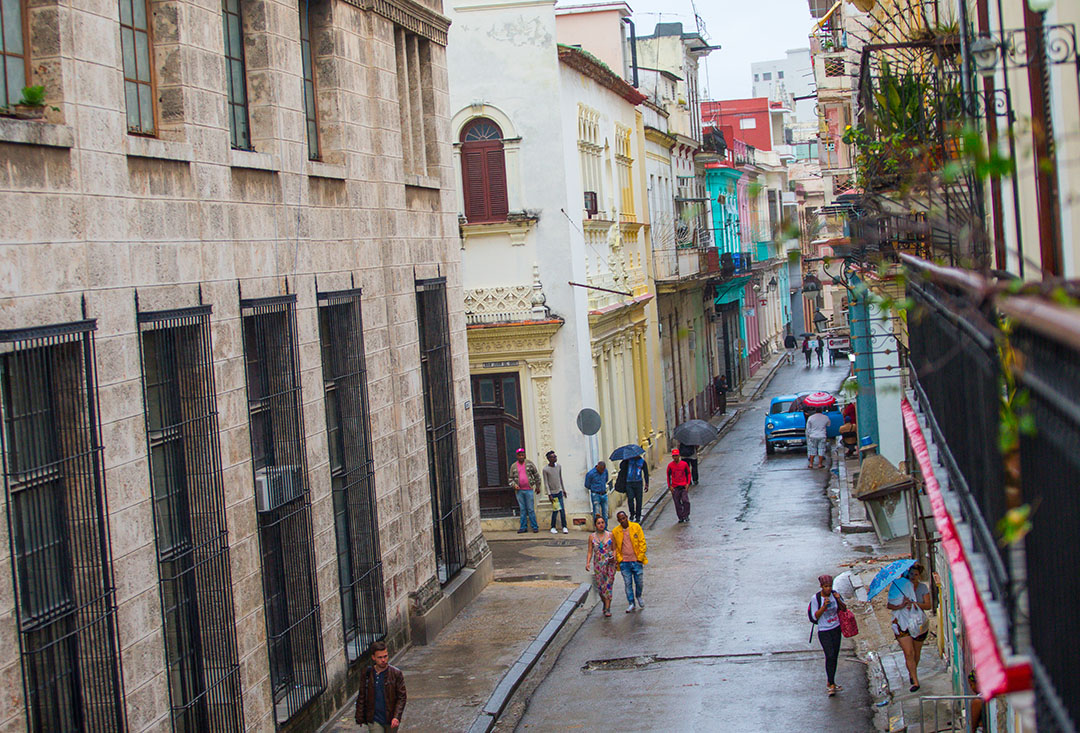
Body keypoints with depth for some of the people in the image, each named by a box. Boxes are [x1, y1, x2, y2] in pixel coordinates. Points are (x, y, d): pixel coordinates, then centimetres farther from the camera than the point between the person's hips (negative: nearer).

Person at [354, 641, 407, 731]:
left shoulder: (396, 673, -7)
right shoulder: (366, 674, -2)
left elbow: (401, 697, -6)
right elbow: (361, 697, 7)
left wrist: (396, 717, -17)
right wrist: (360, 717, 7)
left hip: (391, 720, 0)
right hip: (374, 720, 0)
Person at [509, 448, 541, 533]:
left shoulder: (529, 463, 2)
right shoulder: (513, 466, 7)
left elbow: (536, 475, 8)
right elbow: (511, 478, 12)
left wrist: (537, 487, 6)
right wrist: (514, 485, -8)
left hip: (529, 490, -2)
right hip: (519, 491, 2)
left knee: (531, 509, -2)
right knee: (522, 510, 6)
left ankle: (535, 526, 4)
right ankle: (523, 527, 11)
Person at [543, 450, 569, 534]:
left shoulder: (559, 466, 4)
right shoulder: (545, 469, -11)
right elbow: (546, 483, -10)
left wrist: (563, 489, 20)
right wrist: (549, 494, -14)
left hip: (559, 492, 4)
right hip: (553, 493, -4)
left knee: (562, 510, -1)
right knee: (555, 510, -5)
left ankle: (564, 527, 4)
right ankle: (553, 527, 9)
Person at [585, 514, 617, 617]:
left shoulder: (610, 535, 3)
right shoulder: (592, 537, 4)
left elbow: (614, 549, 8)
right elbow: (590, 551, 5)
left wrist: (613, 557, -11)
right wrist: (588, 563, -8)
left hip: (610, 563, -1)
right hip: (598, 564, 1)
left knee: (608, 585, -10)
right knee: (600, 586, 3)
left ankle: (607, 609, -9)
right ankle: (605, 603, 29)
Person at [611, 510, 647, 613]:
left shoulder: (636, 527, -2)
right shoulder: (615, 531, 1)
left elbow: (642, 542, -1)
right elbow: (615, 547, 8)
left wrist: (640, 557, -5)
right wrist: (619, 559, -2)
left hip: (636, 561, -1)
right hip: (624, 562, 1)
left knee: (639, 582, 7)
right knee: (628, 584, 3)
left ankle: (638, 597, 35)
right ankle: (631, 603, 13)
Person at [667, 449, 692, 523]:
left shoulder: (684, 464, 2)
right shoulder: (670, 465, 2)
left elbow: (688, 474, 10)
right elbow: (668, 476, 9)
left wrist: (688, 484, 0)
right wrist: (670, 486, 1)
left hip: (683, 486, -1)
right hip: (675, 487, 1)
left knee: (686, 501, -13)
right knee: (677, 503, 2)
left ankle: (686, 515, 2)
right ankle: (681, 518, 11)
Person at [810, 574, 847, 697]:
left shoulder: (834, 594, -1)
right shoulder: (816, 598, -12)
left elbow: (844, 609, 6)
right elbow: (815, 616, -13)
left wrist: (839, 600, -14)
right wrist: (824, 606, -26)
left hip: (836, 629, 5)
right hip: (823, 631, -4)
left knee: (835, 657, 8)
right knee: (830, 655, -17)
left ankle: (831, 684, 19)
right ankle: (831, 684, -15)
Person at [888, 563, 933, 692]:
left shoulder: (923, 588, 1)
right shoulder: (902, 586, -3)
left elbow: (928, 605, -10)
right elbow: (889, 605, -6)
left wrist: (913, 603, -24)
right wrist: (900, 606, -26)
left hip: (918, 623, 2)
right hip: (902, 623, -2)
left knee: (916, 652, 15)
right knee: (908, 653, -10)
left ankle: (911, 673, 41)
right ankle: (915, 682, -6)